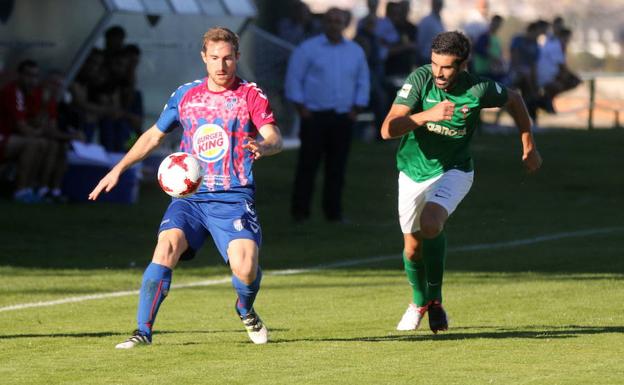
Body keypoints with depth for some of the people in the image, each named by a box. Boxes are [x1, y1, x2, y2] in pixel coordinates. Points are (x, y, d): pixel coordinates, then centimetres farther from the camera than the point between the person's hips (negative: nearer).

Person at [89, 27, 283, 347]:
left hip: (233, 200, -2)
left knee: (245, 269, -20)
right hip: (189, 197, 2)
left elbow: (274, 138, -12)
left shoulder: (250, 95, 2)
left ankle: (246, 310, 18)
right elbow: (154, 135, 25)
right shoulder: (185, 95, 12)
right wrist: (118, 168, 17)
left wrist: (263, 146, -36)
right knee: (167, 245, -25)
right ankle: (143, 331, -21)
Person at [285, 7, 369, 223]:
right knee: (308, 165, -4)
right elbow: (294, 79, -1)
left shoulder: (356, 52, 12)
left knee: (337, 168, 3)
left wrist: (356, 109, 6)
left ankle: (333, 211, 10)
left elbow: (362, 83, 17)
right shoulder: (308, 49, 1)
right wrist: (301, 108, -7)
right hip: (314, 116, -3)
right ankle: (300, 211, 1)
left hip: (343, 117, 3)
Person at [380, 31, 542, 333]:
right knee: (413, 246, 12)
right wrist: (428, 114, -43)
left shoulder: (479, 90, -21)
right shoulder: (420, 80, -22)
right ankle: (419, 302, 44)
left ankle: (435, 300, -11)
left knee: (430, 223, -30)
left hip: (453, 172, -2)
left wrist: (529, 147, 7)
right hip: (413, 171, 2)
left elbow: (514, 100, 3)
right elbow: (388, 129, -29)